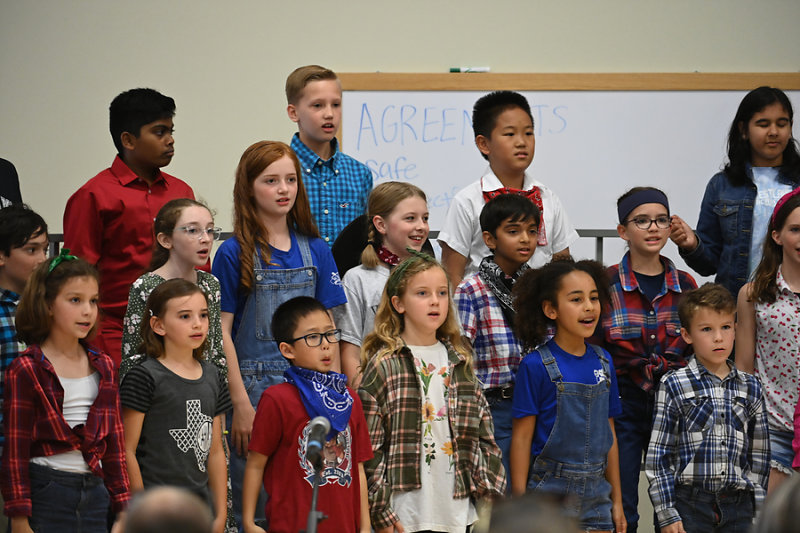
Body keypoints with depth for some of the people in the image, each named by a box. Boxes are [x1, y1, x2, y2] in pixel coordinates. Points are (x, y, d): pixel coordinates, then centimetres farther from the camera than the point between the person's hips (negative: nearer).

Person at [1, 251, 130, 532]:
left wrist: (124, 507, 9)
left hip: (95, 492, 5)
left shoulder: (103, 367, 12)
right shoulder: (26, 370, -6)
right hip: (44, 495, -5)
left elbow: (114, 445, 14)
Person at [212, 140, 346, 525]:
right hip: (255, 387, -3)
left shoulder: (315, 249, 8)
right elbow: (222, 333, -5)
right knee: (255, 504, -1)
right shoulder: (235, 254, -4)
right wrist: (241, 403, -11)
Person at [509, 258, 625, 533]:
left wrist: (617, 501, 13)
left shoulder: (603, 362, 8)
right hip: (548, 493, -5)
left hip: (595, 497, 5)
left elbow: (609, 434, 13)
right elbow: (521, 438, -7)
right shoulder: (536, 365, -8)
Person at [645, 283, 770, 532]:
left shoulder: (750, 387, 9)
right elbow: (658, 455, -1)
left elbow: (759, 453, 14)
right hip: (690, 503, -3)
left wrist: (759, 511, 9)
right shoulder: (674, 386, -1)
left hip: (739, 505, 3)